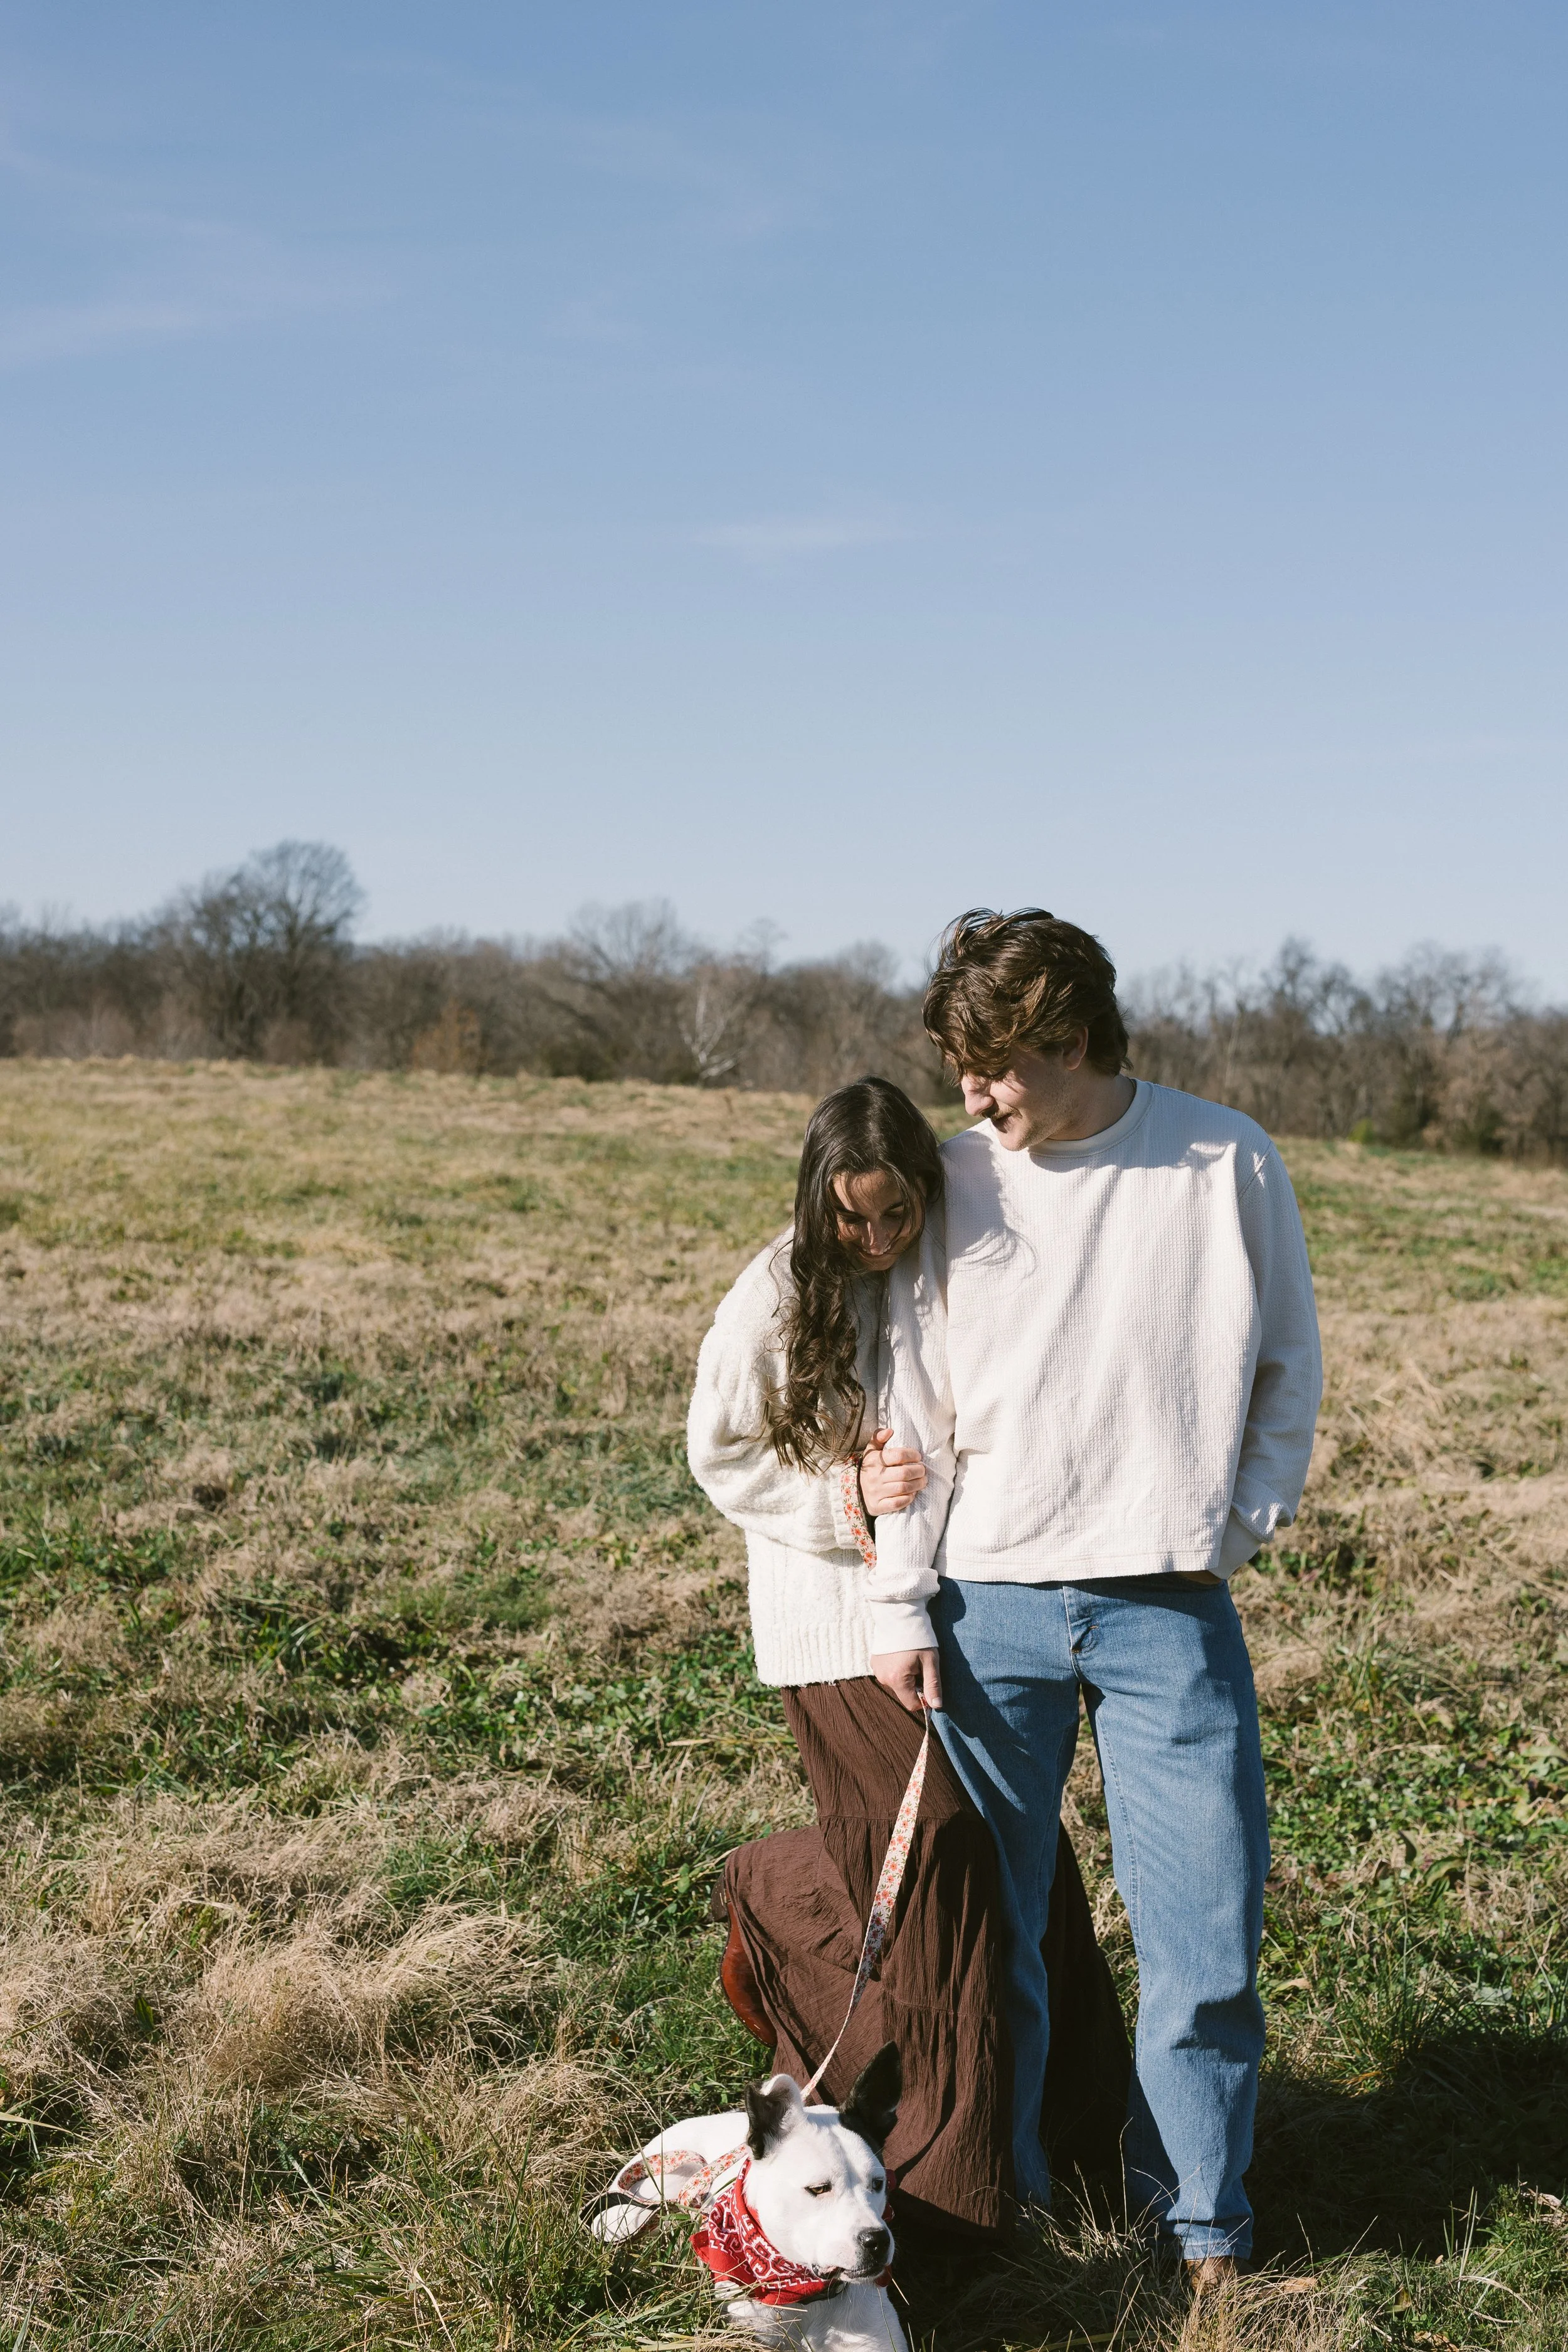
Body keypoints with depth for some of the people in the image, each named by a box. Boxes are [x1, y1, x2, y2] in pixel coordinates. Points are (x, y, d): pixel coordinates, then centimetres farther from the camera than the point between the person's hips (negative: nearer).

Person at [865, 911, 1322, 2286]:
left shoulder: (1228, 1164, -1)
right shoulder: (957, 1183, 2)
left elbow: (1289, 1368, 9)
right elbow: (913, 1409, 5)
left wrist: (1238, 1529, -1)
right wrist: (899, 1606, 1)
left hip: (1169, 1608, -1)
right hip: (991, 1604, 1)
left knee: (1207, 1927, 2)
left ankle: (1199, 2216, 19)